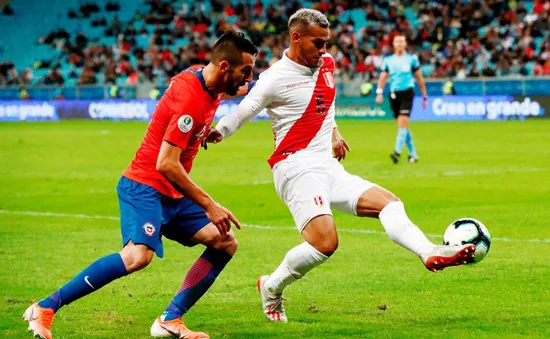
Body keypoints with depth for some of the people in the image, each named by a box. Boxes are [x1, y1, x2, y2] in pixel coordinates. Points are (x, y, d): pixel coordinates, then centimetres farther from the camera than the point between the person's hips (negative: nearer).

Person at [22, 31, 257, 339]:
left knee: (225, 244, 3)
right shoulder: (190, 97, -22)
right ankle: (45, 308, -21)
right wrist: (208, 204, -21)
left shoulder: (203, 80, 6)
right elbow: (166, 163, -25)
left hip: (173, 193, 10)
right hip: (145, 186, -10)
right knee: (139, 255, -30)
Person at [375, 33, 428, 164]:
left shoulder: (412, 59, 3)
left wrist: (424, 96, 9)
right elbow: (383, 77, 7)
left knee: (403, 122, -18)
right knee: (403, 125, 8)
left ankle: (397, 152, -24)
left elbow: (420, 78, 8)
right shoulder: (388, 60, 10)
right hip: (394, 94, 4)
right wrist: (379, 92, -9)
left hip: (407, 93, -4)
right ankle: (413, 154, 18)